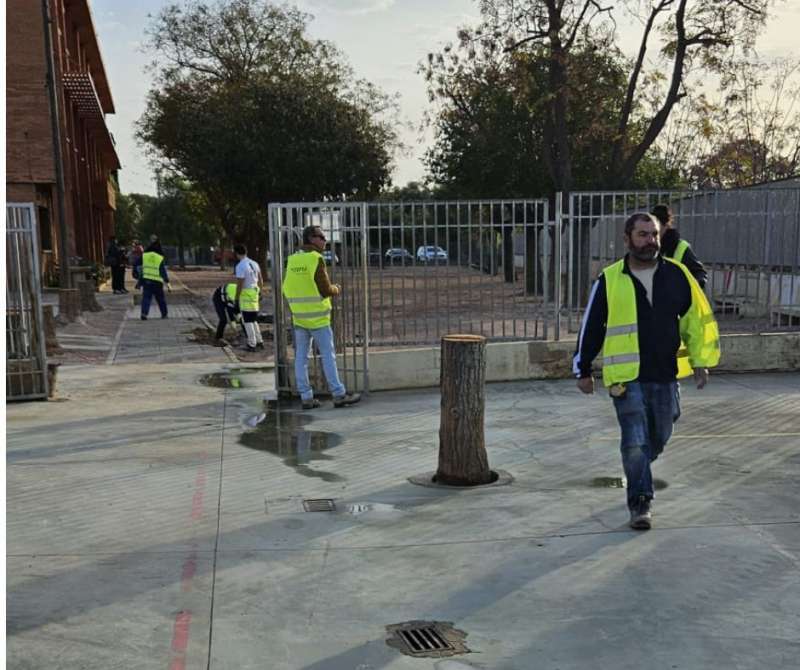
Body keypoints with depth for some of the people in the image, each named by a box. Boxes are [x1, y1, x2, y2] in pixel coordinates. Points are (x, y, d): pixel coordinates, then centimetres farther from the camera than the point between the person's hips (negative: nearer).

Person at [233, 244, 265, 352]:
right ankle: (259, 341, 20)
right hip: (254, 292, 8)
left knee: (247, 321, 0)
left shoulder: (240, 266, -16)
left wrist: (236, 299, -12)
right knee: (253, 320, 18)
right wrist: (260, 292, 28)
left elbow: (239, 284, -18)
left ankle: (252, 344, 2)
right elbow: (260, 281, 16)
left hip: (245, 295, -8)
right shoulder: (254, 263, 9)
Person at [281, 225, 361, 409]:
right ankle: (339, 395, 5)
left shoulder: (292, 260, 7)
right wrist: (336, 289, 6)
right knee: (328, 356, 0)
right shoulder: (316, 258, -12)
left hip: (299, 317, 6)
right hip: (317, 317, -6)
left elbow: (287, 289, 12)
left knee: (301, 357, 7)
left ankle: (306, 398, 10)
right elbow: (326, 290, -14)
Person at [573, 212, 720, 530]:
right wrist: (583, 370, 7)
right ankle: (640, 503, 6)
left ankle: (637, 474, 47)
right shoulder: (609, 280, -4)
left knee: (658, 438, 18)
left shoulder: (677, 274, 2)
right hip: (626, 378, -3)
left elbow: (699, 318, 11)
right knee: (635, 442, -8)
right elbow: (590, 328, 4)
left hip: (666, 375, 3)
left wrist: (701, 360, 7)